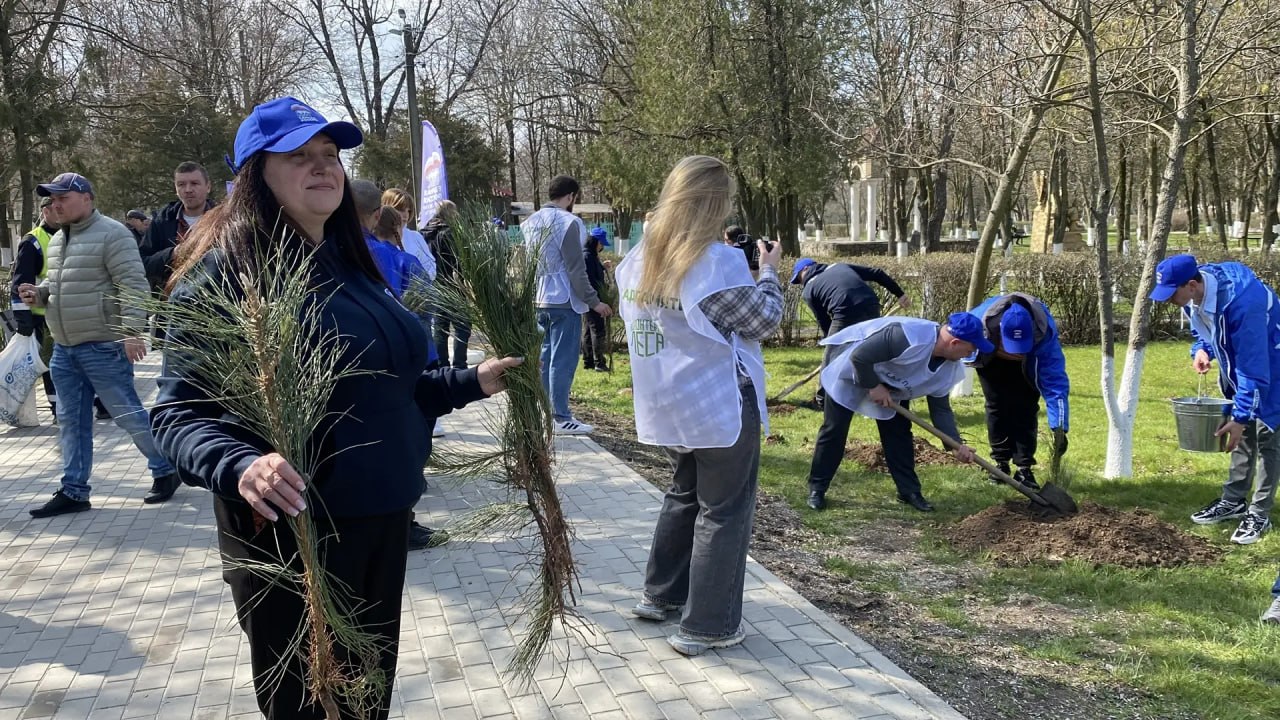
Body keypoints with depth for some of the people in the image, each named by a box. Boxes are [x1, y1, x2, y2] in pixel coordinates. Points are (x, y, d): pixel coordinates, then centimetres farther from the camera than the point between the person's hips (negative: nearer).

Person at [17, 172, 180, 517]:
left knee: (128, 415, -1)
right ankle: (73, 491, 18)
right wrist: (38, 293, 5)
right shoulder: (57, 240, 15)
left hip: (103, 348, -8)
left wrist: (132, 332, -23)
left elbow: (134, 285, -17)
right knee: (71, 421, 11)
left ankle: (165, 470, 16)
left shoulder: (111, 234, -11)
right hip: (63, 349, 8)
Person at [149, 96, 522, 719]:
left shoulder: (351, 264, 9)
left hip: (384, 519, 7)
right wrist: (240, 466, -35)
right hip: (290, 529, -7)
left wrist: (472, 382, 10)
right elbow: (177, 414, -17)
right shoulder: (223, 271, -14)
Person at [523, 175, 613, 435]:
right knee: (563, 360, -3)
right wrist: (594, 301, -9)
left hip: (538, 301, 8)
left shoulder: (530, 222, 11)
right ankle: (561, 418, -1)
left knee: (544, 358, 14)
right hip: (563, 301, -8)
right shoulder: (567, 222, -13)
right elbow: (576, 269, -15)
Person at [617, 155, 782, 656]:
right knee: (724, 511, 5)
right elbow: (763, 321, -11)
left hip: (666, 405, 7)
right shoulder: (718, 261, -20)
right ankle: (707, 627, 10)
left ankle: (661, 594, 33)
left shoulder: (639, 259, 1)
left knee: (684, 493, 25)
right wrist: (769, 272, 5)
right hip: (721, 406, -7)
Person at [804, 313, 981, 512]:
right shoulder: (906, 337, -41)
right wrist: (873, 386, -25)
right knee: (834, 430, -4)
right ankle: (817, 488, 9)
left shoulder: (948, 368, -13)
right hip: (851, 371, -7)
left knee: (898, 432, 2)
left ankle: (909, 491, 13)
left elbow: (940, 408, -5)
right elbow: (859, 357, -36)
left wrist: (957, 444, -14)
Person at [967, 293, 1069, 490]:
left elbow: (1055, 382, -44)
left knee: (1025, 408, -11)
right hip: (991, 360, 1)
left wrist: (1059, 427, -48)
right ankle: (1001, 463, 11)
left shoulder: (1045, 333, -44)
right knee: (997, 407, -2)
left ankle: (1024, 468, -4)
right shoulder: (980, 320, -43)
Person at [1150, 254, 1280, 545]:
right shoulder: (1194, 294, -14)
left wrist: (1240, 416, -31)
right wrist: (1201, 350, -13)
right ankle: (1233, 501, 23)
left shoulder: (1241, 300, -39)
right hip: (1240, 362, 8)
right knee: (1243, 433, 14)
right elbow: (1201, 329, 10)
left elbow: (1253, 367, -34)